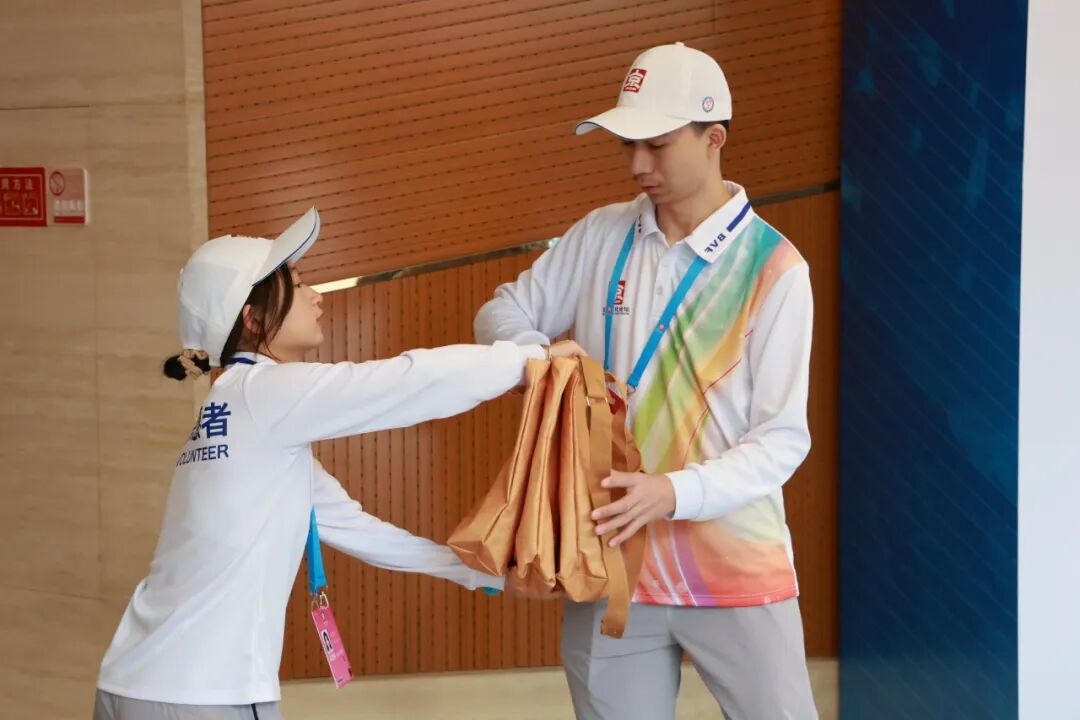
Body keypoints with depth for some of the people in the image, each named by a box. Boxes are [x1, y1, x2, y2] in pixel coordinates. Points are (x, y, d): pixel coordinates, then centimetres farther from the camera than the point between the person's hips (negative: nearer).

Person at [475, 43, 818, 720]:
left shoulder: (774, 268, -10)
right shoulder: (599, 237, 2)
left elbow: (782, 439, -11)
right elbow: (503, 313, 13)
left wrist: (675, 492, -27)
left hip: (735, 565, -3)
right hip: (611, 560, 3)